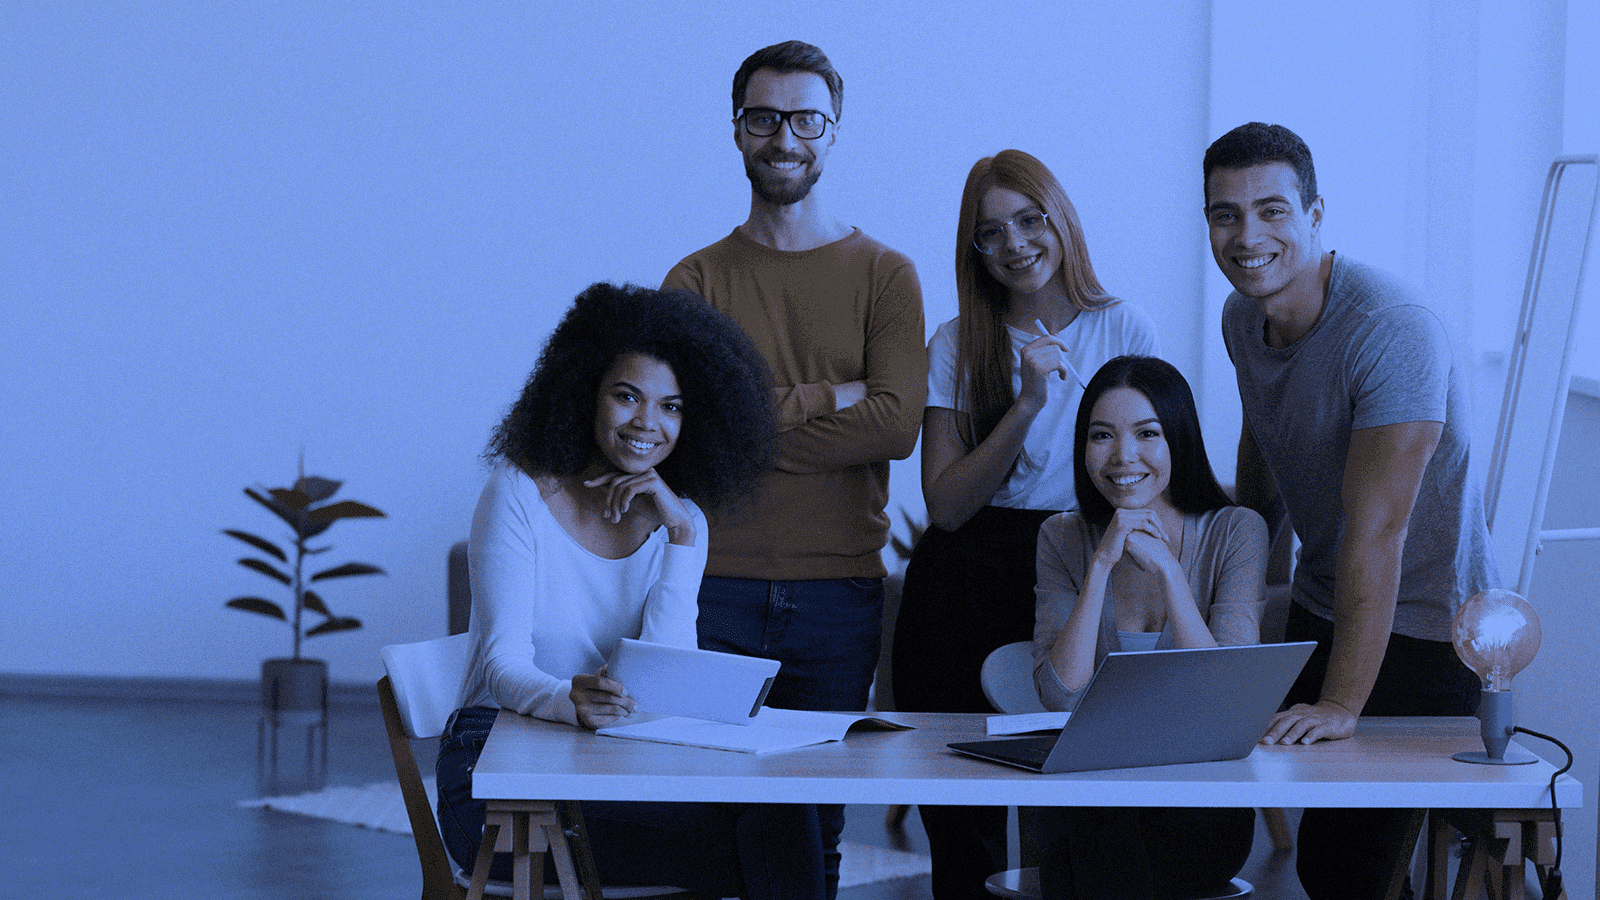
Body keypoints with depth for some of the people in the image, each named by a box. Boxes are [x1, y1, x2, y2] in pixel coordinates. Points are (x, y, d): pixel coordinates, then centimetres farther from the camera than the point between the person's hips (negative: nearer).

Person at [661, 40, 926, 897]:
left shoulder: (885, 275, 5)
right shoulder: (697, 279, 7)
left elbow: (896, 425, -9)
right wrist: (827, 396, -9)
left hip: (839, 592, 0)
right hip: (717, 589, 0)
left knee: (816, 822, 5)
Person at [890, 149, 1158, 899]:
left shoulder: (1125, 331, 3)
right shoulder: (957, 347, 4)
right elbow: (945, 506, -6)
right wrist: (1027, 404, -15)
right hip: (965, 584, 1)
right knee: (961, 822, 0)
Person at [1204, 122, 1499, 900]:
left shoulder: (1392, 331, -26)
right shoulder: (1242, 317, 0)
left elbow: (1376, 529, -31)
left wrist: (1344, 704, -33)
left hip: (1422, 628, -7)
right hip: (1318, 605, 7)